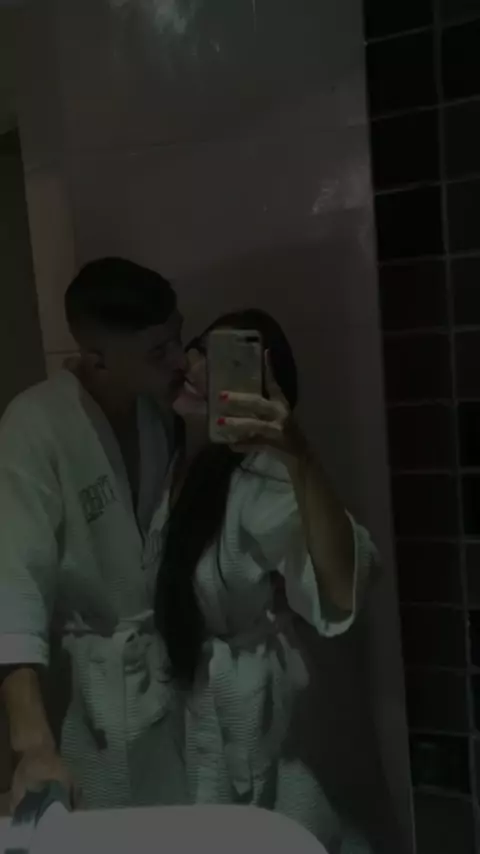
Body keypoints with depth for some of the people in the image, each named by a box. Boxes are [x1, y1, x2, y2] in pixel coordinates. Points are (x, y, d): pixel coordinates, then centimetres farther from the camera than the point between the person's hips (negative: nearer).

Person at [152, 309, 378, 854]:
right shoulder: (172, 460, -4)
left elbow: (343, 589, -43)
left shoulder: (259, 480, -26)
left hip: (247, 723, -7)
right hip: (186, 710, 7)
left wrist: (298, 455, -55)